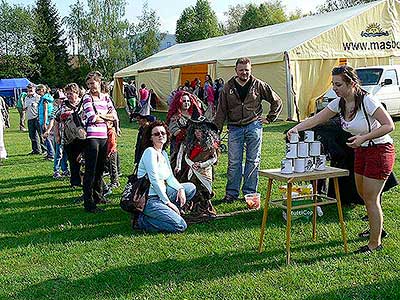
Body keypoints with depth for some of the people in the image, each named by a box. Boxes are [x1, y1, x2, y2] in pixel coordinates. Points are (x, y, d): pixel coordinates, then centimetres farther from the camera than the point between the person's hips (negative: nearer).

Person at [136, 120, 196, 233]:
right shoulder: (150, 152, -14)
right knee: (180, 226, -17)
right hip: (149, 199, -9)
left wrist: (180, 188, -5)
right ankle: (143, 220, -6)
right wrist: (168, 202, -15)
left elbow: (170, 177, 16)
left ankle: (167, 212, 5)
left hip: (162, 194, 9)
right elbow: (154, 181, -18)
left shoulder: (164, 153, 13)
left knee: (191, 187, 11)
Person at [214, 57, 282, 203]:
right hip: (235, 128, 1)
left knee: (253, 161, 4)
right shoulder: (228, 87, 4)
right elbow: (221, 111, 4)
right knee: (234, 162, 2)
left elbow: (276, 101, 11)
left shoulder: (258, 85, 2)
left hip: (253, 126, -1)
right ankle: (231, 192, 12)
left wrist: (269, 118, 7)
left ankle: (250, 192, 13)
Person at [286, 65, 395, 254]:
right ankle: (377, 227, 41)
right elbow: (316, 119, -1)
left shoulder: (367, 101, -23)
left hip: (379, 151, -8)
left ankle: (375, 243, 12)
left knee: (370, 199, -3)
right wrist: (296, 128, -17)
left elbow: (389, 125, -22)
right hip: (361, 151, 8)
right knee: (363, 194, 18)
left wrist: (364, 137, -30)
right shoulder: (339, 103, -2)